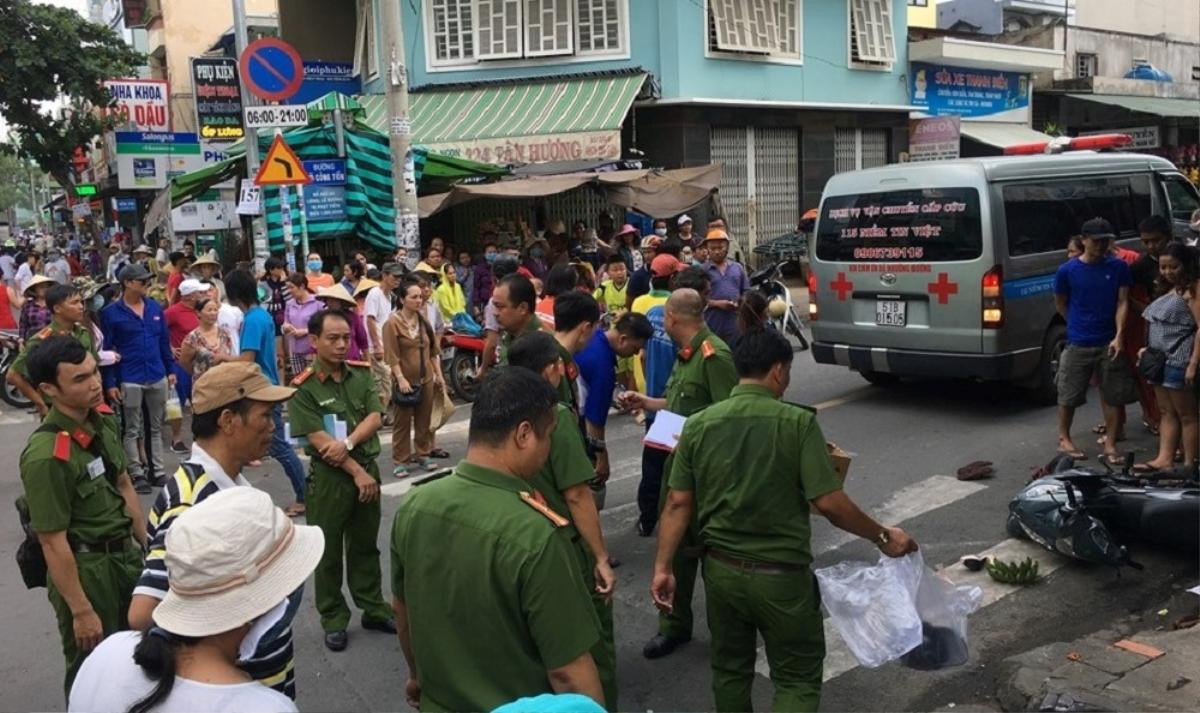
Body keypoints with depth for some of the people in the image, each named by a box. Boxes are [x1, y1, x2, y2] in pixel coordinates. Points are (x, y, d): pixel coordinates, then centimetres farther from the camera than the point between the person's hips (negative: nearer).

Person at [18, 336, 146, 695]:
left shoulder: (104, 419, -4)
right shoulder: (46, 455, -26)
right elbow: (53, 544, -21)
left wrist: (148, 544, 11)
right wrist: (81, 611, -16)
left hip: (126, 554, 7)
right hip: (85, 569, -7)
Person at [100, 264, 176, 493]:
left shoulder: (155, 308, 5)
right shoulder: (111, 313, -7)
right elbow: (106, 350, -7)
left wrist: (171, 369, 8)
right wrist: (109, 383, -10)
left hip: (158, 378, 4)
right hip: (130, 381, -4)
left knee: (156, 427, 12)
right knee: (132, 430, 6)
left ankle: (157, 470, 22)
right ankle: (137, 474, 14)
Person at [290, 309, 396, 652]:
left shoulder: (362, 373, 2)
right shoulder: (303, 387, -13)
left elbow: (375, 418, -4)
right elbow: (319, 439, -16)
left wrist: (347, 443, -21)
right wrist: (357, 472, -16)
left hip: (367, 468, 4)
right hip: (328, 476, -4)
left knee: (365, 545, 17)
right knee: (329, 550, 9)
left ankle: (373, 609, 29)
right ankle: (333, 619, 22)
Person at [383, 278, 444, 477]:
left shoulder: (423, 321, 8)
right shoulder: (392, 323, -10)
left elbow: (433, 350, 13)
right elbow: (391, 356, -15)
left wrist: (439, 375, 9)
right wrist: (401, 379, -21)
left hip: (426, 378, 6)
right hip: (405, 380, -5)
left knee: (425, 420, 13)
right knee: (402, 422, 2)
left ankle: (423, 454, 25)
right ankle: (400, 461, 9)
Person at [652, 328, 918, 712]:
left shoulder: (698, 425, -3)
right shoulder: (798, 423, -14)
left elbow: (678, 504, -3)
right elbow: (828, 503, -16)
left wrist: (662, 568, 3)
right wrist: (883, 537, -2)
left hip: (720, 570, 4)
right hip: (782, 575, -4)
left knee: (730, 669, 22)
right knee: (798, 679, 12)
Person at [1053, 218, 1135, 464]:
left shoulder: (1118, 267, -1)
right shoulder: (1067, 271, -5)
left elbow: (1123, 303, -3)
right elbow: (1060, 305, 8)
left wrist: (1119, 336, -14)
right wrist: (1079, 326, 6)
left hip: (1110, 342, 1)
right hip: (1078, 344, -1)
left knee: (1113, 395, 6)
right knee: (1069, 395, 6)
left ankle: (1110, 444, 16)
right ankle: (1064, 439, 24)